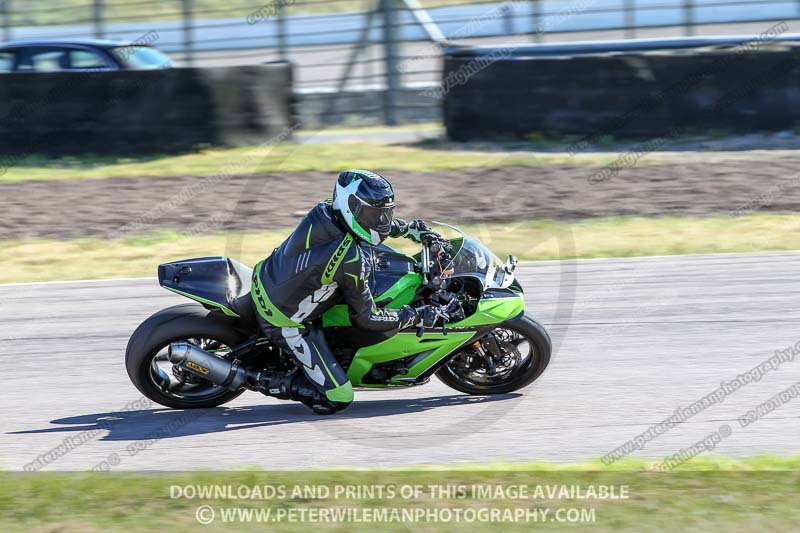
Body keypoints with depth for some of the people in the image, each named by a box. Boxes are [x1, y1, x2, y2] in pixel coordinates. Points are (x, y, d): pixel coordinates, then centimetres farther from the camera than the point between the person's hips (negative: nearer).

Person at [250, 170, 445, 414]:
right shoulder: (351, 262, -30)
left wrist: (410, 228, 12)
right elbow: (365, 318, -16)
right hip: (286, 321, -8)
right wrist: (416, 316, -9)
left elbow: (369, 220, 15)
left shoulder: (324, 211, -10)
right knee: (337, 399, -6)